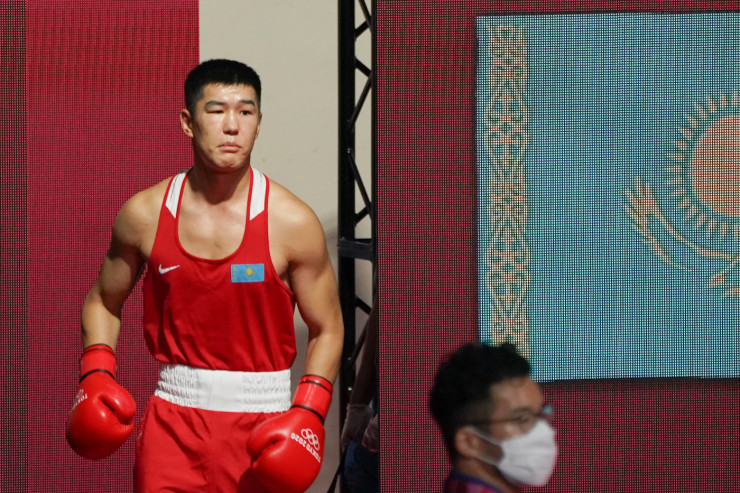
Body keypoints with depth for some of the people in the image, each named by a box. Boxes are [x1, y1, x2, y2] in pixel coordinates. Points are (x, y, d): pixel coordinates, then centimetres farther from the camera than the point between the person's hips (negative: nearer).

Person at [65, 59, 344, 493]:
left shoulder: (292, 223, -7)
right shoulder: (144, 214, 0)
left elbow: (327, 329, 1)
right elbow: (103, 301, 14)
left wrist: (308, 413, -12)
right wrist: (96, 374, -1)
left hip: (261, 424, -1)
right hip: (174, 415, 2)